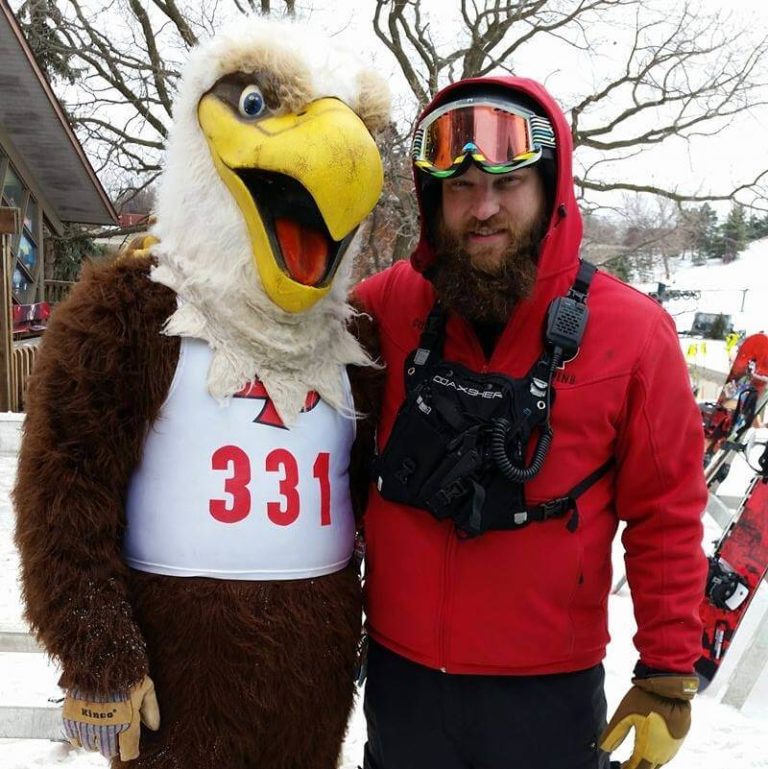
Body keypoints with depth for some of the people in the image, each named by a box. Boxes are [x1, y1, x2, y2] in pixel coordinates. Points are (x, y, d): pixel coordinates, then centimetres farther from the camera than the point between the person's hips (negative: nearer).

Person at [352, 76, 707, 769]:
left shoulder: (633, 331, -12)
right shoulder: (384, 305, -8)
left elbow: (666, 518, -5)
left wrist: (670, 673, -3)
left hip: (551, 687, -1)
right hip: (398, 669, 2)